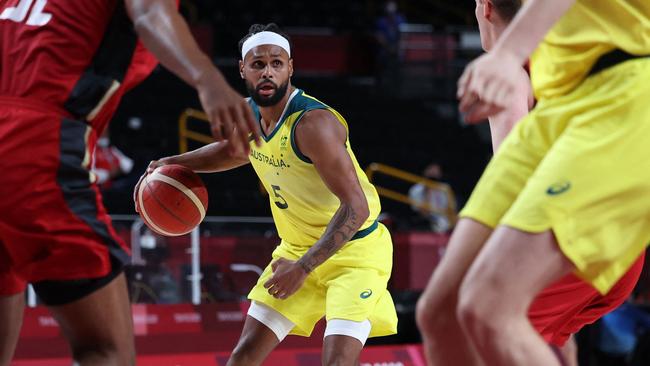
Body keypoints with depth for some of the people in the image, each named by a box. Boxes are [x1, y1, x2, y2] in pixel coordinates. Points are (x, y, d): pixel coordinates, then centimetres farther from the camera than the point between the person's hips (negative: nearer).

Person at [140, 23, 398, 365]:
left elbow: (356, 208, -31)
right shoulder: (248, 114, -2)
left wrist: (303, 268, -33)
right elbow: (238, 150, 24)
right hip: (297, 249, 8)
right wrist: (176, 163, 10)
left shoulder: (313, 123, -28)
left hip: (355, 250, -8)